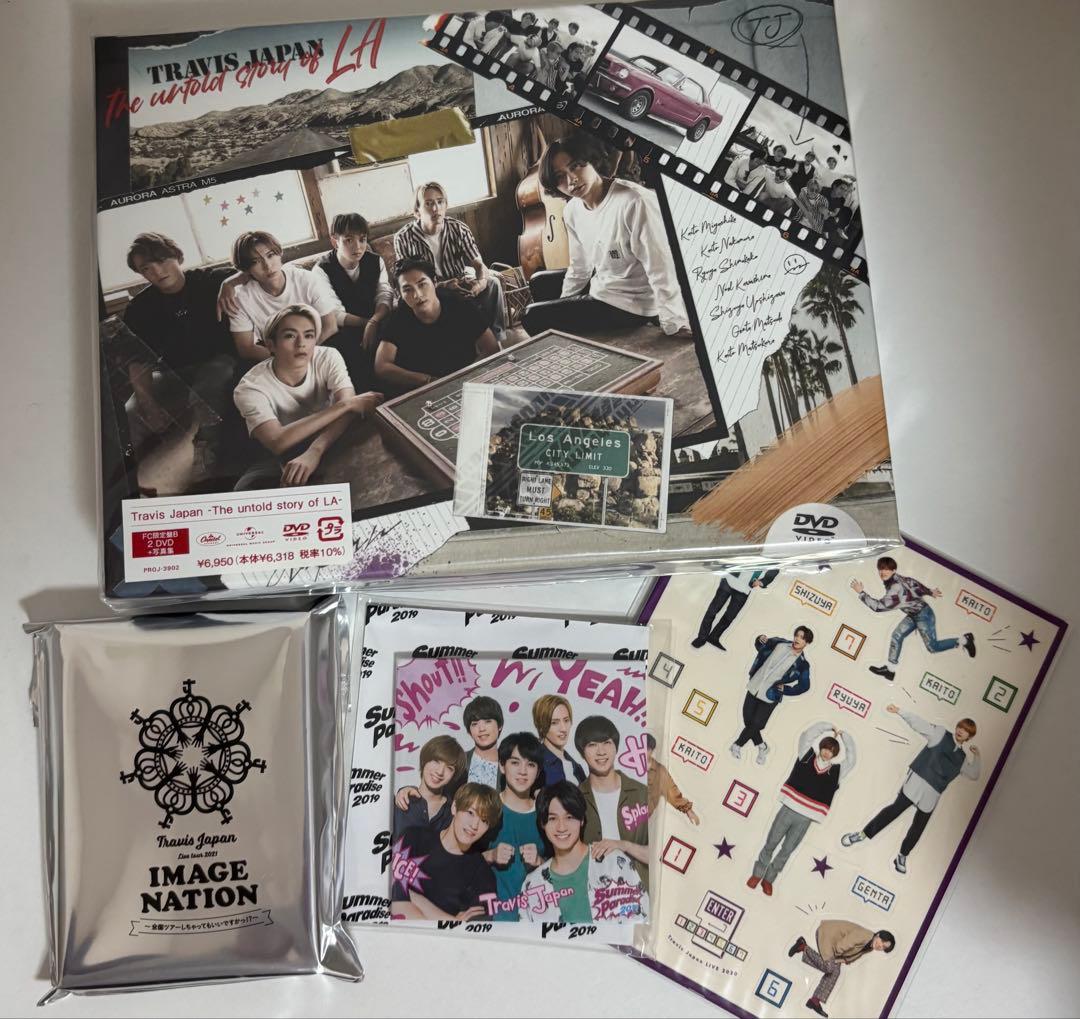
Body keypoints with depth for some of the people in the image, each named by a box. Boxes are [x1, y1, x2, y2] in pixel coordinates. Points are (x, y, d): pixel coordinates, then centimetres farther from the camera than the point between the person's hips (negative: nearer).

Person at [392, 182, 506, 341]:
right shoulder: (403, 238, -13)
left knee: (492, 282, -22)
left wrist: (482, 281, -35)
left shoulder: (458, 228, -4)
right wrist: (443, 286, -32)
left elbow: (479, 264, -8)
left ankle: (496, 338, -10)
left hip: (462, 286, 2)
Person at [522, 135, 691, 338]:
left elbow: (661, 270, -29)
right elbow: (579, 268, 11)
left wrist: (676, 325, -29)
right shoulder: (572, 211, -2)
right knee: (539, 283, 26)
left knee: (533, 317, -10)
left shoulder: (634, 202, -29)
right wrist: (562, 311, 12)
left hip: (632, 305, -9)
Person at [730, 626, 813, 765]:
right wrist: (761, 640, -8)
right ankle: (761, 746, 31)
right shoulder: (780, 643, -1)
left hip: (770, 697, -3)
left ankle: (738, 745, 26)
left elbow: (804, 686, -4)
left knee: (756, 725, 0)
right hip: (754, 687, 3)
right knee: (747, 720, 7)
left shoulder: (802, 664, -11)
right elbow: (760, 646, 14)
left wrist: (785, 689, -7)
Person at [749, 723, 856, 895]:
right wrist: (830, 728, 8)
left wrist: (844, 736, 6)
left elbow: (851, 759, 3)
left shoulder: (836, 770, 7)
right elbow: (807, 734, 3)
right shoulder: (807, 755, 4)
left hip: (806, 818, 1)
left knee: (787, 850, 9)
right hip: (788, 809, -1)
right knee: (771, 843, 6)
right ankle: (757, 873, 24)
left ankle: (768, 879, 26)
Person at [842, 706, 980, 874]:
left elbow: (974, 776, 22)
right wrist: (900, 711, -19)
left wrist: (976, 757, 7)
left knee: (918, 827, 6)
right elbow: (919, 723, -6)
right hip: (917, 782, -4)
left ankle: (902, 855, 27)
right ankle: (864, 834, 3)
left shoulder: (963, 757, 17)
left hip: (932, 794, 4)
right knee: (896, 808, -11)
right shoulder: (940, 734, 3)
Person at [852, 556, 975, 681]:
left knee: (933, 648, 2)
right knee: (896, 636, 2)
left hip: (923, 615, -9)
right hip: (913, 615, 9)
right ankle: (890, 670, 6)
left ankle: (965, 640, 19)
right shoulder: (894, 580, -5)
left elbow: (879, 606, -34)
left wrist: (861, 592, -30)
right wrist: (929, 591, 24)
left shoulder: (895, 588, -33)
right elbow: (913, 582, 10)